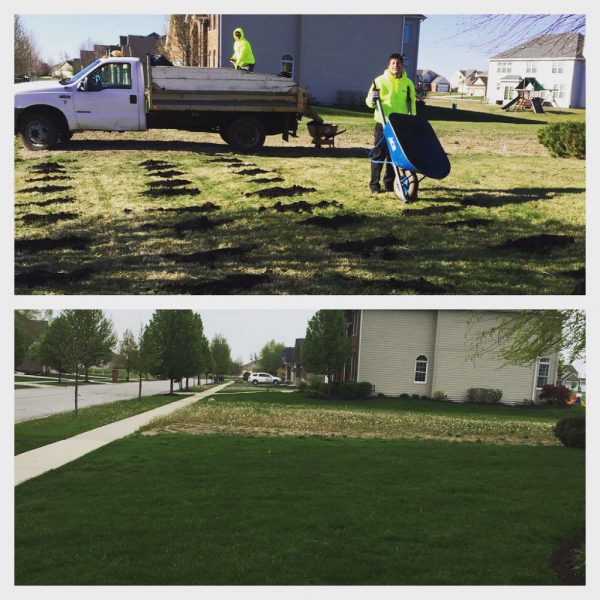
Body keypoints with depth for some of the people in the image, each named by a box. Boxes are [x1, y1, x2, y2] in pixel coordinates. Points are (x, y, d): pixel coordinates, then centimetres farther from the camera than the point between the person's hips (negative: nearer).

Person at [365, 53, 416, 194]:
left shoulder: (408, 83, 7)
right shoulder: (380, 81, -2)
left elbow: (412, 104, 13)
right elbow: (369, 102, 0)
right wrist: (372, 100, -22)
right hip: (383, 124, -3)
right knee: (379, 154, -1)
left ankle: (389, 183, 18)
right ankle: (374, 184, 7)